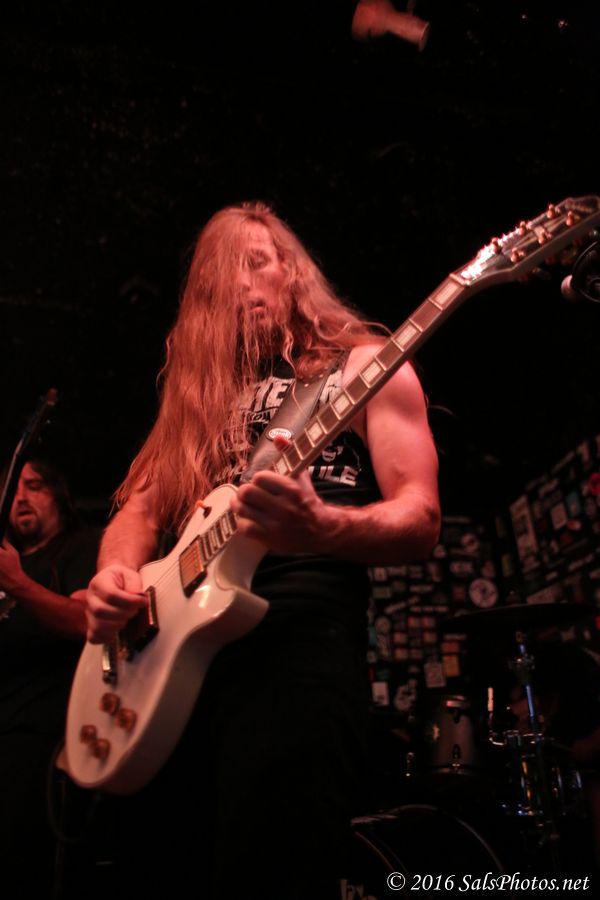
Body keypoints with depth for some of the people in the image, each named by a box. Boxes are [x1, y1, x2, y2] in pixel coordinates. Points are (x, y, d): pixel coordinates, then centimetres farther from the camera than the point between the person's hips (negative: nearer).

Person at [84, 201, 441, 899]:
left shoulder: (366, 367, 7)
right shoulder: (201, 390, 22)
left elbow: (421, 520, -3)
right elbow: (142, 507, 18)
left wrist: (321, 529, -25)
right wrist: (115, 577, -5)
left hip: (302, 632, -5)